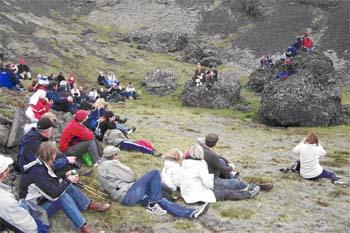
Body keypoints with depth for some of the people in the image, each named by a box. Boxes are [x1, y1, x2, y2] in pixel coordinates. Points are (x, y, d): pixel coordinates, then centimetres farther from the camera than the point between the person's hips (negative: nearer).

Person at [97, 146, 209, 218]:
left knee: (159, 199, 2)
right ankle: (151, 204, -6)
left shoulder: (102, 167, 20)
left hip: (125, 197, 10)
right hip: (128, 195, -10)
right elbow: (130, 176, -8)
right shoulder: (111, 164, -10)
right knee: (155, 173, -15)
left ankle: (191, 213, -4)